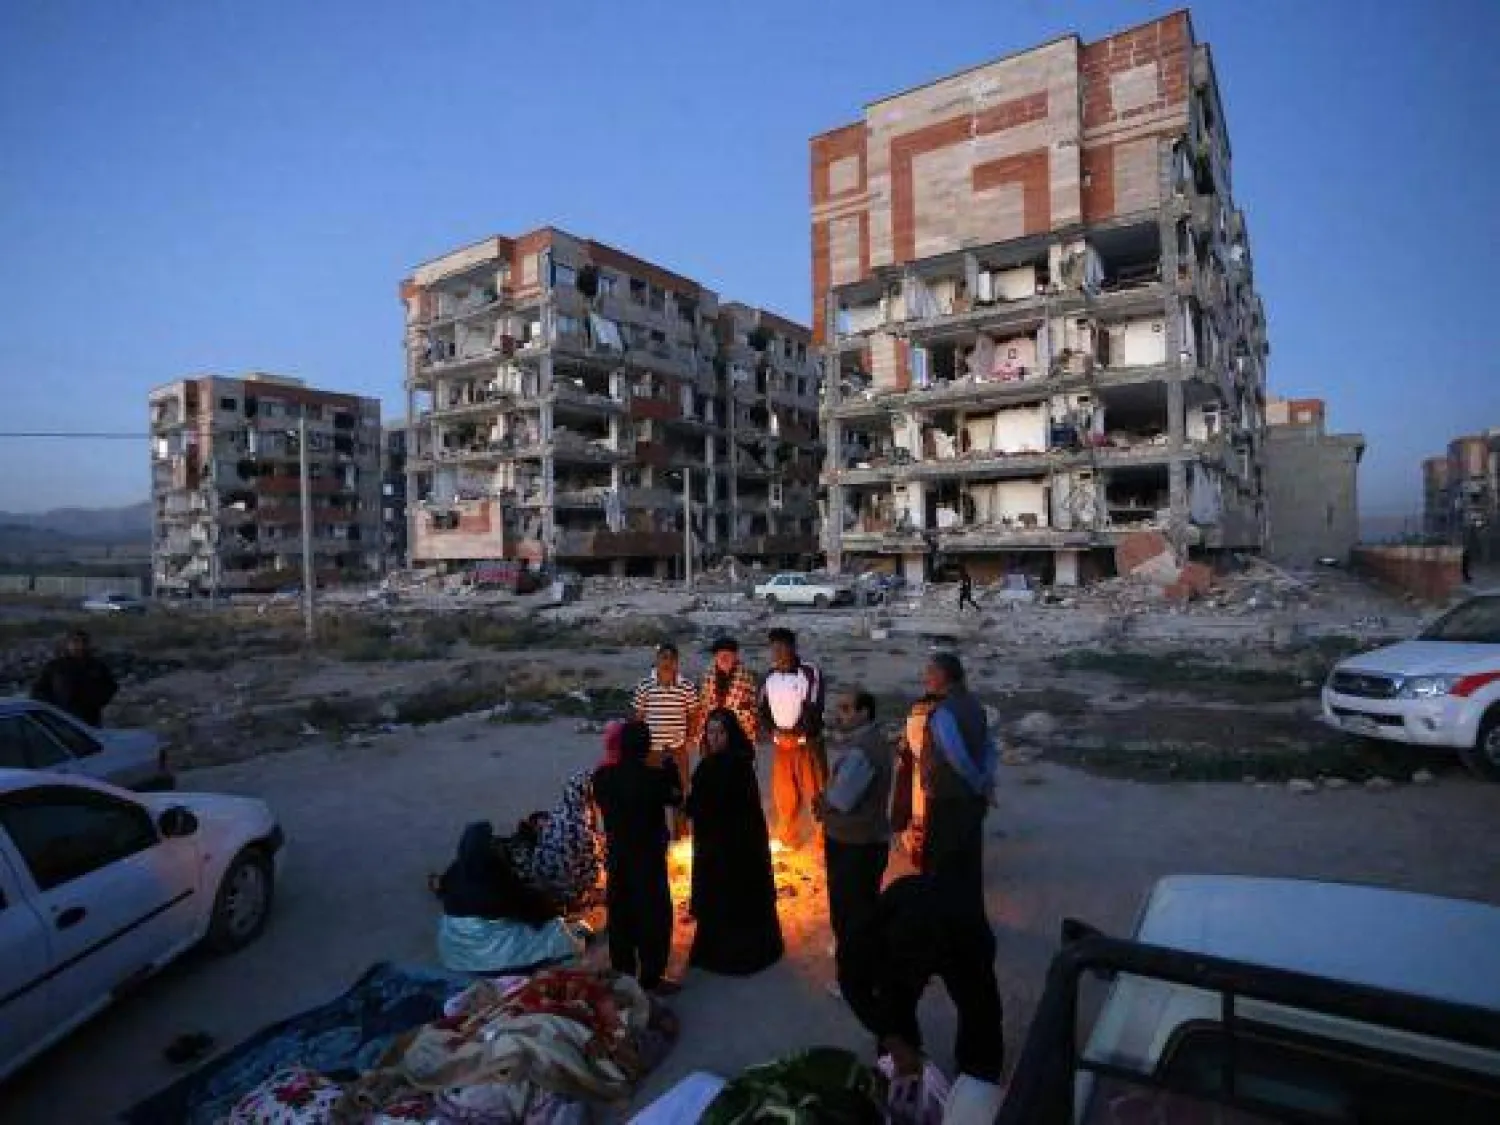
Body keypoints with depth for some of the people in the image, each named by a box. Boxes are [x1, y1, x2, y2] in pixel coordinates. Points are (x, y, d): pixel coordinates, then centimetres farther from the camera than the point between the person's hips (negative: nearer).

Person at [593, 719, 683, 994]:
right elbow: (676, 798, -4)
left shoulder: (603, 775, -10)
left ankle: (622, 974, 27)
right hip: (649, 857, -5)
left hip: (616, 856, 5)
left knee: (620, 914, 16)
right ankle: (651, 977, 14)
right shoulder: (654, 776, -21)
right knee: (654, 915, 9)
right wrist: (670, 767, 7)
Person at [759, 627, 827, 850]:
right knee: (783, 794, 12)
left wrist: (797, 732, -17)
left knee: (815, 792, -1)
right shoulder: (770, 676, 6)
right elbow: (763, 708, 9)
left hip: (808, 743, -5)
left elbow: (814, 709, -14)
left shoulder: (810, 673, -10)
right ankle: (789, 841, 31)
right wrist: (773, 730, -8)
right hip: (781, 744, 5)